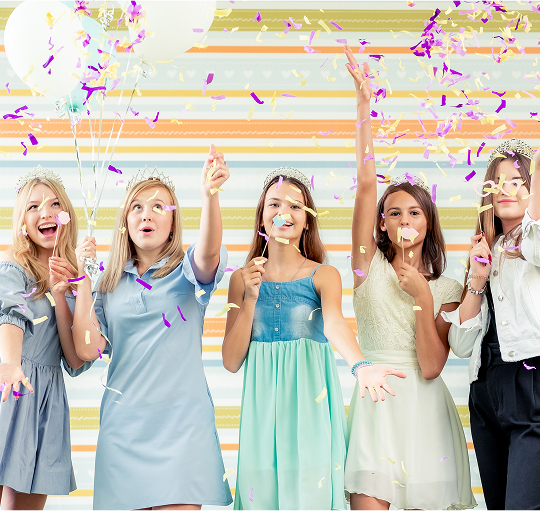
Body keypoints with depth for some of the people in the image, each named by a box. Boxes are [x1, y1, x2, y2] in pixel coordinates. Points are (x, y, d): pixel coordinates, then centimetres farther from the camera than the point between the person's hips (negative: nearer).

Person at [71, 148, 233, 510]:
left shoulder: (186, 272, 4)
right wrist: (84, 278, 0)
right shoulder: (109, 284, 12)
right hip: (123, 422, 3)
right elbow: (87, 349, 1)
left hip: (181, 418, -3)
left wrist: (210, 195, -38)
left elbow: (208, 251, -21)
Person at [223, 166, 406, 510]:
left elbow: (334, 322, -22)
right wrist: (250, 297, -9)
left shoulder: (324, 275, 0)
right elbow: (231, 362, 2)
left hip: (311, 403, -2)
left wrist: (360, 366, -43)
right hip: (263, 404, 2)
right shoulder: (242, 278, 6)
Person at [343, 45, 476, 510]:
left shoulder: (446, 289, 6)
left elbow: (431, 367, -6)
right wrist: (364, 103, -11)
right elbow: (366, 183, -7)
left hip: (425, 407, 2)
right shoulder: (371, 267, 4)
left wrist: (422, 298, -11)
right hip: (374, 401, -1)